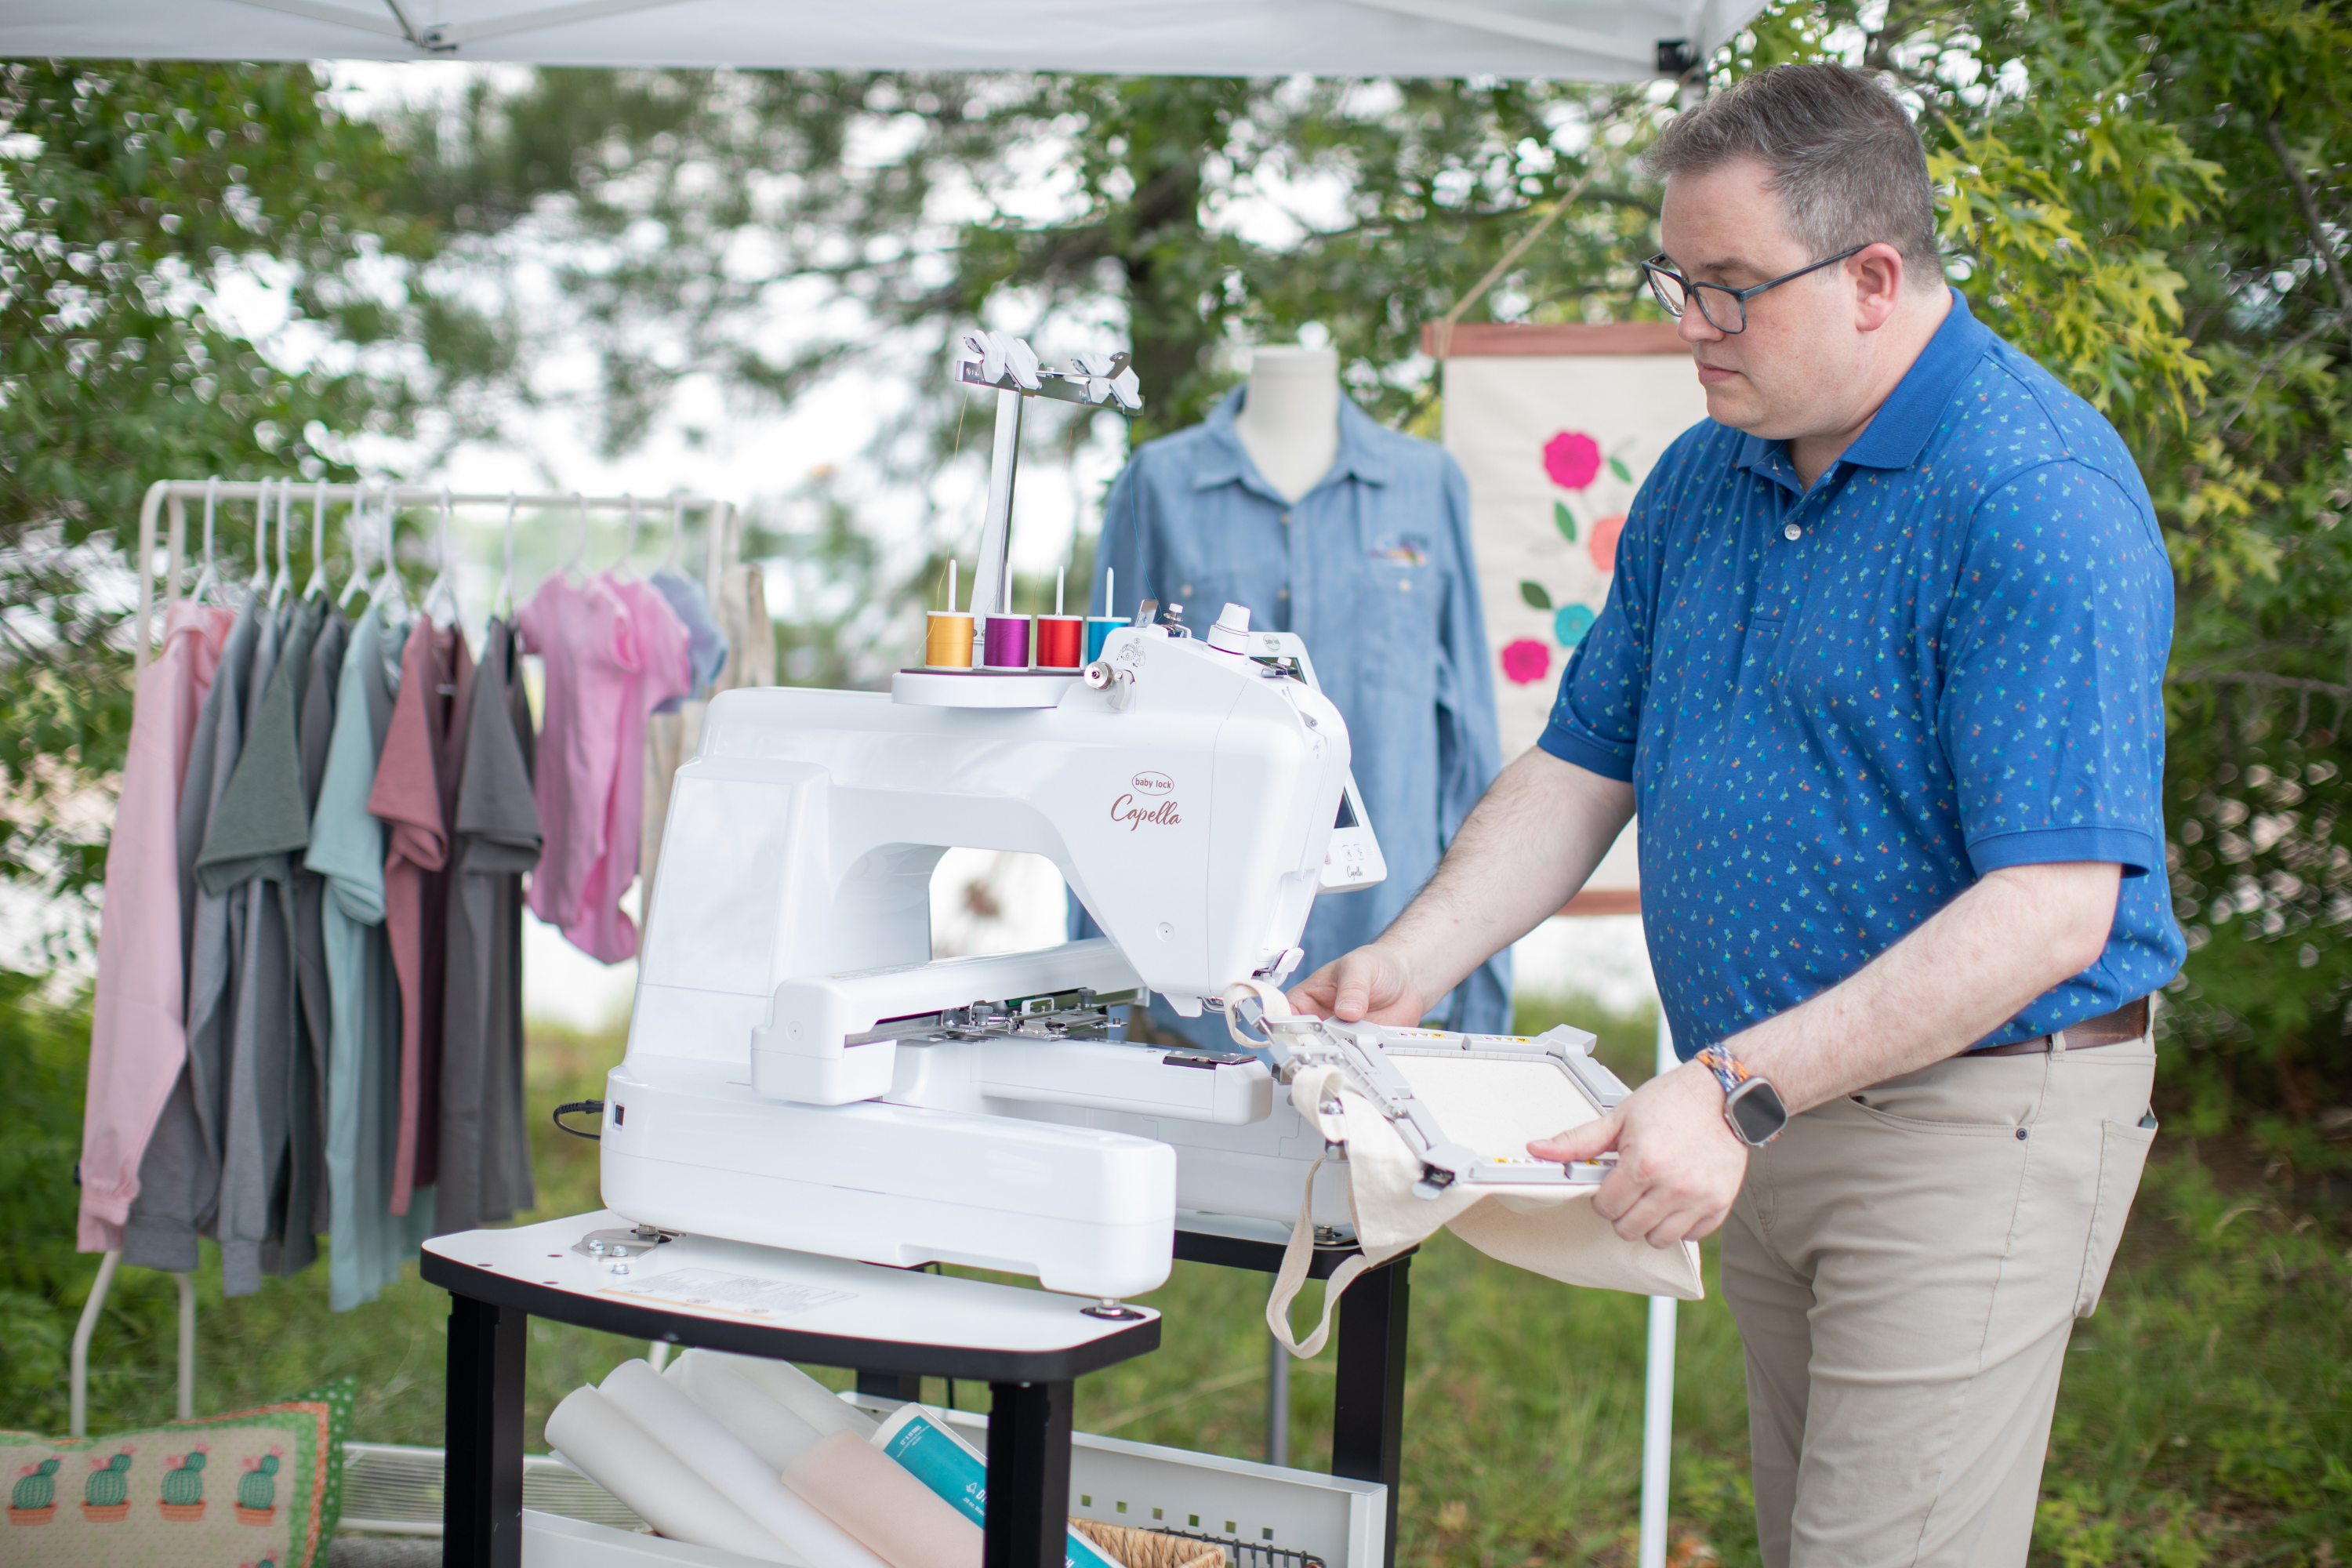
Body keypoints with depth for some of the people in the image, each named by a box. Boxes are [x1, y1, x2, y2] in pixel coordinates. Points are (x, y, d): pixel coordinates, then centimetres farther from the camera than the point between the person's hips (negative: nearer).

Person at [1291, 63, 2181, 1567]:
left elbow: (2053, 910, -25)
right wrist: (1406, 967, -2)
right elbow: (1581, 769, 13)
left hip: (1972, 1118, -7)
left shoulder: (2039, 497, -19)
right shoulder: (1702, 478, 8)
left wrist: (1733, 1090, -29)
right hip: (1766, 1116, 8)